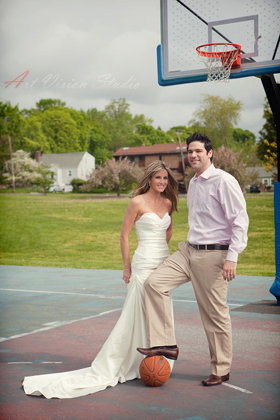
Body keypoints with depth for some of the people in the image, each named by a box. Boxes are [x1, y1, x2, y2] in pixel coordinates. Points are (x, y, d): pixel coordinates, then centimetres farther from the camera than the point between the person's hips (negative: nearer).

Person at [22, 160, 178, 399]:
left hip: (164, 263, 6)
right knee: (135, 315, -5)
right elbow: (124, 236, -6)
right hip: (144, 265, -6)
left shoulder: (168, 203, 9)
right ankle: (104, 370, 5)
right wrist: (127, 266, -4)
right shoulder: (138, 203, -9)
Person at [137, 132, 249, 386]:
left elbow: (240, 220, -14)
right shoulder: (193, 184, 15)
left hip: (213, 254, -7)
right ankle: (165, 344, -4)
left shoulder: (224, 181, -10)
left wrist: (232, 257, -20)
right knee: (154, 282, -9)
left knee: (215, 314, 1)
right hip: (189, 251, 8)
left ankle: (221, 370, 17)